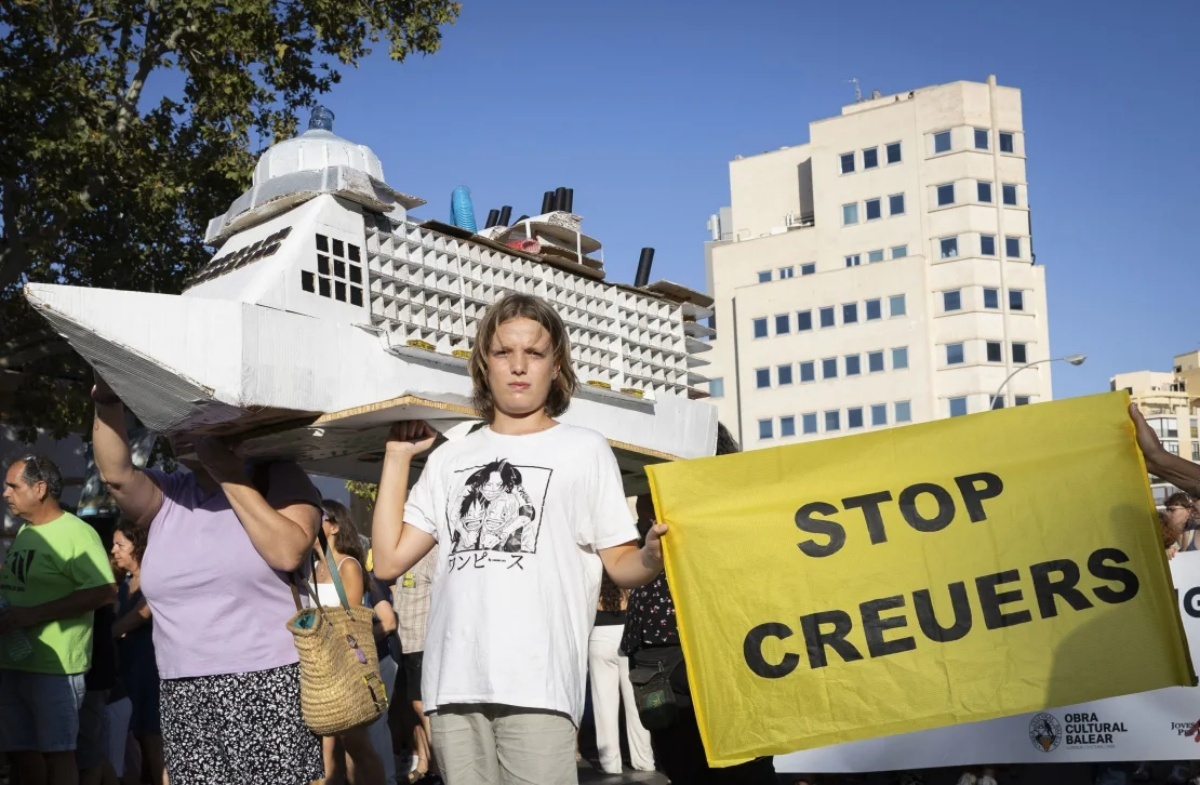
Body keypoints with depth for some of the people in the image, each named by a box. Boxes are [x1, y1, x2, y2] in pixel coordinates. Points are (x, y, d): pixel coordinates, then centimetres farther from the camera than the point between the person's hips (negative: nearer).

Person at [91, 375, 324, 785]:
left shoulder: (277, 478, 1)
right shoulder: (166, 496, 12)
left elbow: (289, 553, -14)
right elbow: (116, 473, -8)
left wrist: (231, 478, -11)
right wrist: (107, 400, -19)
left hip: (270, 687, -4)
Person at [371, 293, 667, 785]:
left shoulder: (584, 450, 9)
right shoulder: (449, 459, 19)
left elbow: (619, 565, 5)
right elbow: (389, 561, 12)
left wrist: (654, 555, -19)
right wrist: (398, 454, 14)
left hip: (536, 683, -4)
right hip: (452, 681, 4)